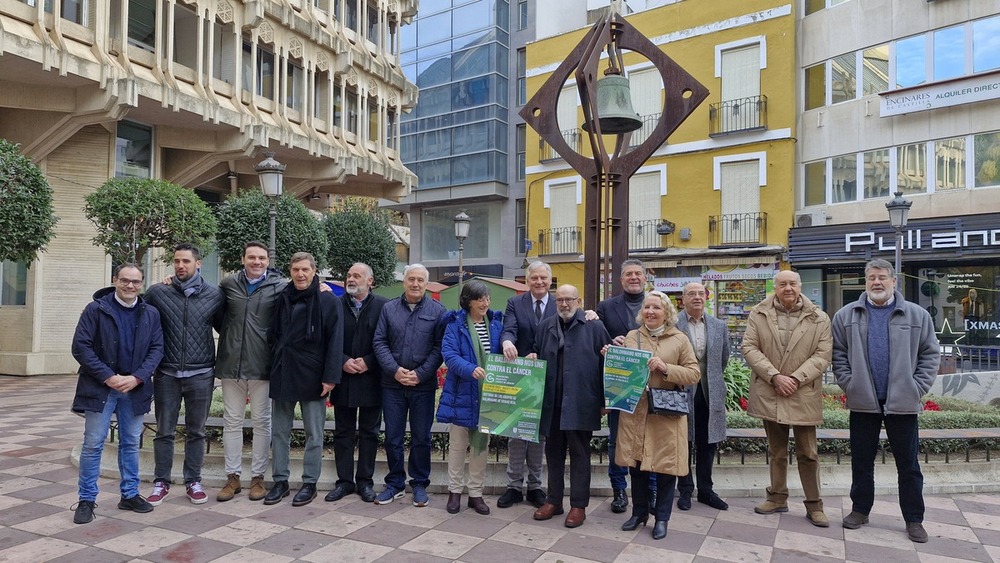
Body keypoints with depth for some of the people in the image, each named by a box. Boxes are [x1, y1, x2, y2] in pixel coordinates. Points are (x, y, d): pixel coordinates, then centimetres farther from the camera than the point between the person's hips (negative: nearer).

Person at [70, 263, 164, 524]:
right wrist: (108, 377, -14)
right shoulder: (95, 309, -5)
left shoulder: (151, 314, 3)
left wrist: (137, 378, -12)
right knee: (93, 443, 2)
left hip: (135, 387, 3)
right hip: (101, 386, -3)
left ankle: (130, 495, 22)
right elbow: (81, 347, -8)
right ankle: (86, 500, 14)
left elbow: (157, 349, 2)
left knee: (131, 443, 11)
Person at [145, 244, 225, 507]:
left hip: (201, 374, 0)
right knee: (164, 431, 9)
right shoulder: (157, 293, -1)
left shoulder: (214, 295, 0)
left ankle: (193, 482, 21)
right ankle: (161, 482, 22)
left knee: (196, 432, 10)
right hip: (167, 374, 0)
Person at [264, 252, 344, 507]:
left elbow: (335, 341, -10)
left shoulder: (329, 301, -6)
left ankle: (310, 483, 17)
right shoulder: (282, 299, 7)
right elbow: (273, 336, 13)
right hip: (282, 376, 4)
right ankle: (280, 481, 23)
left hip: (312, 377, -4)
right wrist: (272, 370, 7)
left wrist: (330, 377, -15)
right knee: (279, 432, 11)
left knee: (314, 434, 6)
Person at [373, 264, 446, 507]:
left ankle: (420, 484, 22)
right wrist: (395, 370, -10)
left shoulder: (437, 310, 0)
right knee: (392, 437, 9)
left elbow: (439, 347, -4)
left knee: (421, 438, 8)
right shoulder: (389, 309, 6)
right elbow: (379, 342, 2)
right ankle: (395, 483, 24)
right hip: (392, 384, 2)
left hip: (423, 385, -2)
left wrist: (420, 374, -12)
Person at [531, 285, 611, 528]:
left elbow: (608, 359, 0)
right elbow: (536, 353, 24)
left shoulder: (594, 327, -1)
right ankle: (554, 500, 27)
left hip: (580, 403, -4)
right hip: (551, 402, 4)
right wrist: (532, 358, -2)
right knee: (553, 452, 13)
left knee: (579, 453, 5)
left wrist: (603, 399, -3)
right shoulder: (545, 327, 12)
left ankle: (579, 505, 16)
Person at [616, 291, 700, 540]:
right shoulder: (631, 337, 7)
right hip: (635, 411, 2)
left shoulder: (680, 339, 0)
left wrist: (666, 368, -17)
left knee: (666, 465, 5)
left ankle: (661, 517, 22)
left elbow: (694, 374, -4)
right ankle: (639, 512, 28)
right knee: (636, 464, 10)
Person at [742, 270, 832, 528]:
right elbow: (749, 348, -4)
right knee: (776, 450, 14)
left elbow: (822, 355, -5)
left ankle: (814, 505, 18)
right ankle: (777, 498, 27)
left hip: (803, 395, -1)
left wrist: (796, 379, -16)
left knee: (808, 454, 6)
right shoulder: (758, 314, 1)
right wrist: (775, 376, -14)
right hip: (769, 393, 1)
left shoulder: (819, 318, 0)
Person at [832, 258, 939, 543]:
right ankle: (860, 510, 25)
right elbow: (838, 354, 3)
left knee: (908, 464, 9)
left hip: (903, 402, 0)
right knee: (861, 461, 11)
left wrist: (918, 388, -5)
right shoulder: (846, 316, 2)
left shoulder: (917, 315, 1)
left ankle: (914, 519, 21)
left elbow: (930, 354, 3)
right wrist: (849, 384, -6)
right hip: (863, 402, 1)